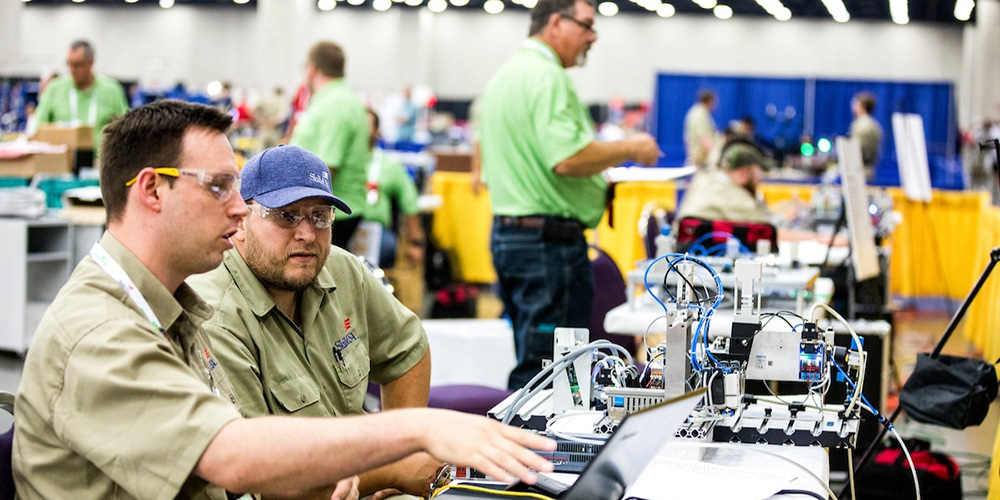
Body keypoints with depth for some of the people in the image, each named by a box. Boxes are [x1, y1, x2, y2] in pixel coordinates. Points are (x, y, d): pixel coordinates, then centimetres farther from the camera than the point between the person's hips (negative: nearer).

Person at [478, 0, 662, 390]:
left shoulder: (503, 76, 18)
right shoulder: (546, 76, -14)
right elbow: (568, 158, -25)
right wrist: (631, 150, -11)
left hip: (506, 233, 10)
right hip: (549, 237, -10)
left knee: (531, 362, 15)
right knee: (546, 367, -6)